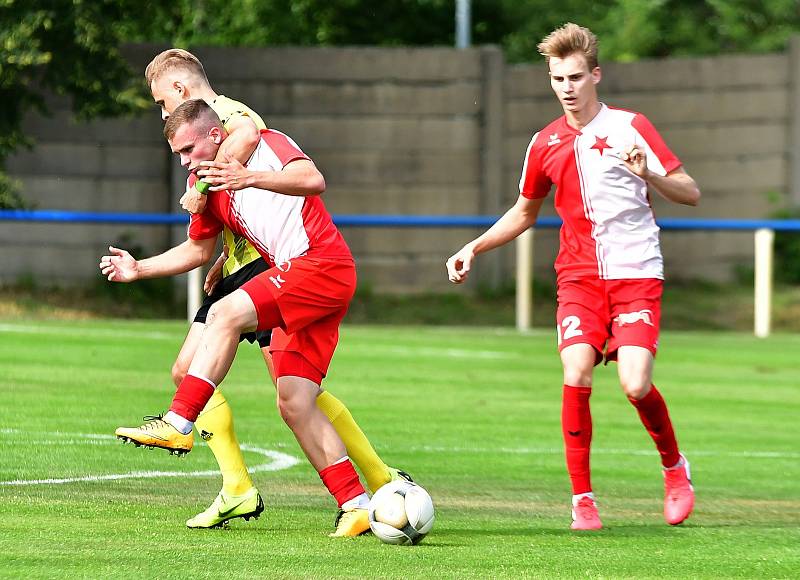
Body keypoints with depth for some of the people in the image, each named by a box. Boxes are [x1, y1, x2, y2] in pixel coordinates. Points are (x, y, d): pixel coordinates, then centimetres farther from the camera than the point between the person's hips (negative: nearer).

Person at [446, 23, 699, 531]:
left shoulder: (630, 127, -2)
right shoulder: (546, 144, 10)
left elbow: (690, 193, -2)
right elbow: (525, 212, 26)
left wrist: (649, 174, -21)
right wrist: (474, 248, 16)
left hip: (636, 274, -3)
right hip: (579, 277, 3)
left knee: (636, 385, -17)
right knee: (576, 374, -19)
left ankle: (675, 467, 13)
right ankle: (582, 497, -7)